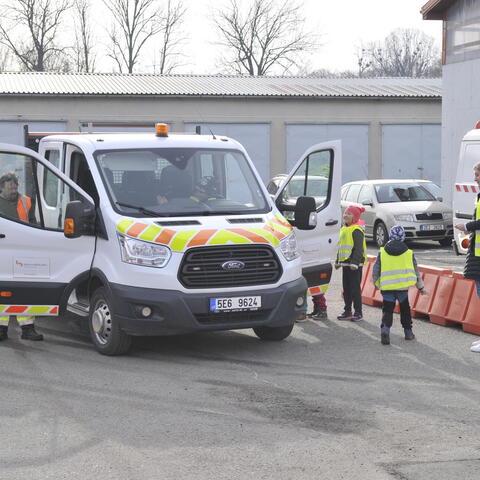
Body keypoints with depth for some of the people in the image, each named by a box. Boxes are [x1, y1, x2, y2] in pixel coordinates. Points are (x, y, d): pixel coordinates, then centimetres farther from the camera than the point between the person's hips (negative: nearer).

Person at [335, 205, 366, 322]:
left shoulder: (357, 230, -13)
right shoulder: (344, 229, 16)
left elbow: (358, 248, -19)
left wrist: (354, 263, -24)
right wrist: (338, 261, 22)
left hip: (355, 264, -9)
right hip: (345, 263, 9)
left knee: (355, 288, -4)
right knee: (346, 288, 12)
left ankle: (358, 313, 1)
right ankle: (347, 311, 20)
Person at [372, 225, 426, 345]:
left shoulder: (382, 252, 2)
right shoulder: (409, 253, 5)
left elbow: (375, 271, 3)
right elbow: (415, 271, 13)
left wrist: (376, 284, 21)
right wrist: (421, 287, 24)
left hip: (387, 287, -1)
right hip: (403, 286, 1)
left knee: (387, 309, 4)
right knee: (405, 308, 19)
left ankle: (385, 328, -21)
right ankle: (408, 332, 25)